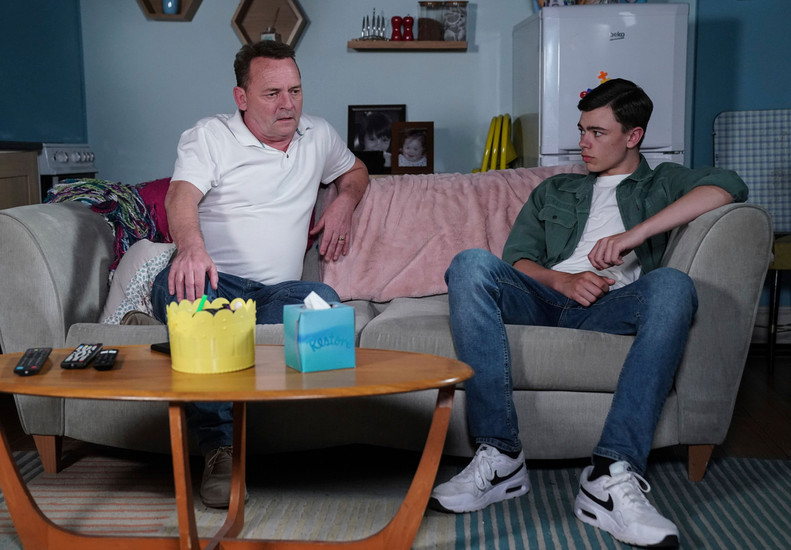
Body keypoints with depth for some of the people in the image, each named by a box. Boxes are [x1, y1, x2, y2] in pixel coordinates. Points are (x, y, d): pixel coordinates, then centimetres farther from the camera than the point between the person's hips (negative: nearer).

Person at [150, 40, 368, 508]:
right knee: (179, 285, -40)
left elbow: (355, 170, 40)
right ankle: (221, 446, -37)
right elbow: (182, 197, -16)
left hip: (277, 292, 3)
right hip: (214, 279, -2)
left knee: (323, 299, -33)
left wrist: (344, 204, 15)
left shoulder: (318, 135, 19)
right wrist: (192, 247, -40)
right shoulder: (209, 136, 3)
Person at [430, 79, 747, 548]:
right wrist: (564, 281, -7)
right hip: (543, 298, 2)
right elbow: (516, 258, 17)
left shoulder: (662, 184, 24)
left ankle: (612, 476, -41)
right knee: (471, 264, -28)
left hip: (609, 309, -2)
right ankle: (500, 456, -32)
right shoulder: (555, 190, 31)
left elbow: (728, 186, 0)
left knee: (672, 285, -35)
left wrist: (634, 235, -13)